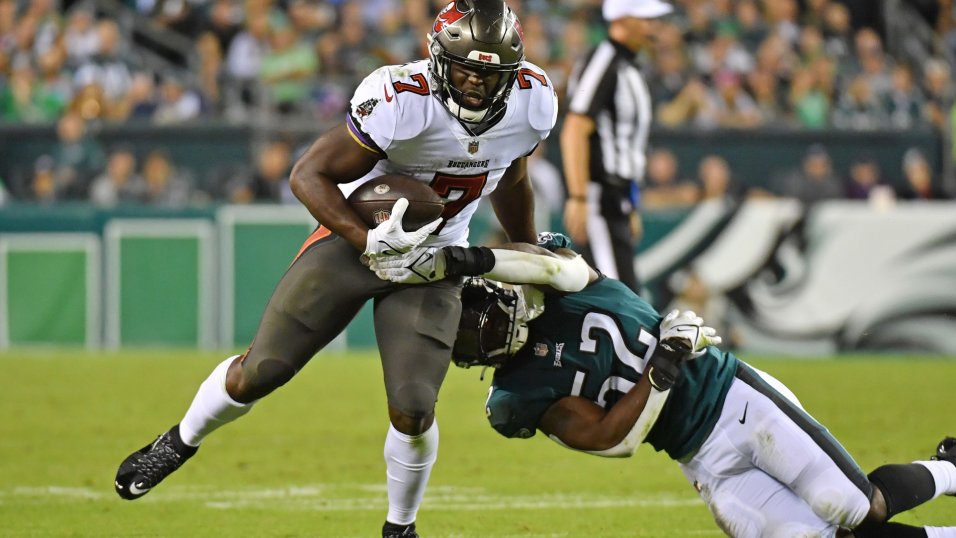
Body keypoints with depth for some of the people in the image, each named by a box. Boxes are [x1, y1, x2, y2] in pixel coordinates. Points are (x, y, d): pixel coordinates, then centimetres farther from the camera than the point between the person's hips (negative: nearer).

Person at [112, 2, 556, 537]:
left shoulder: (533, 101, -13)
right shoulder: (402, 99, -29)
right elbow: (310, 174, -20)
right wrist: (369, 242, -31)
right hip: (356, 235, -2)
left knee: (413, 411, -12)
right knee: (260, 372, 1)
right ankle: (181, 442, 31)